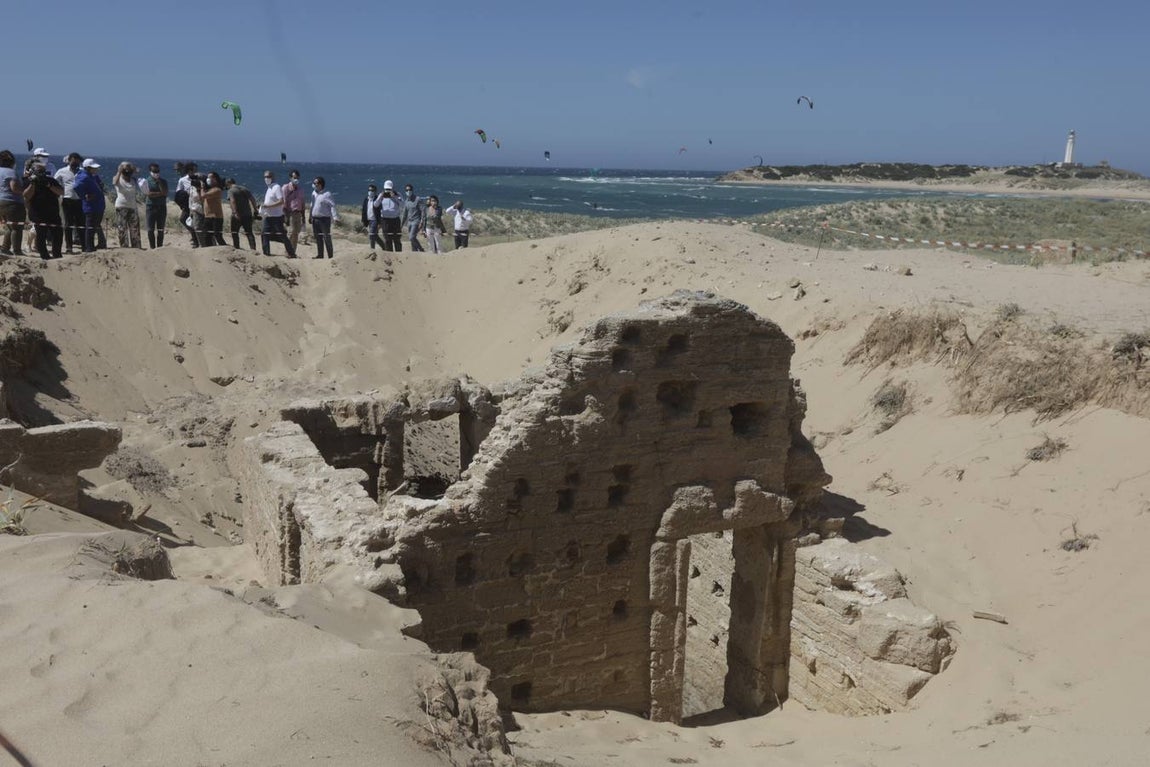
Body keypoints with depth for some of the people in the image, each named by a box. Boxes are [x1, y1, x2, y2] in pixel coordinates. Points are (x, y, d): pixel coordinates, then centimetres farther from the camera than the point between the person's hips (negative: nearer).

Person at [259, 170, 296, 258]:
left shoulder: (277, 187, -12)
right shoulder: (269, 188, 16)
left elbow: (281, 201, -22)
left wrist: (267, 206, -25)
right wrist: (262, 207, 7)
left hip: (276, 217, -9)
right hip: (268, 217, 9)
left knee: (282, 236, -4)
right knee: (264, 235, 3)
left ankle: (292, 254, 3)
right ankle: (266, 253, 8)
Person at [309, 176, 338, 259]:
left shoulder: (327, 194, -9)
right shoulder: (314, 193, 13)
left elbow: (332, 206, -14)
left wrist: (335, 217, -24)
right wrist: (311, 217, 20)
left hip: (324, 219, -7)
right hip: (315, 219, 7)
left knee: (327, 238, -6)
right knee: (318, 238, 10)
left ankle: (331, 256, -3)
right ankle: (320, 255, 17)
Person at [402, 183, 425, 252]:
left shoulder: (418, 200, -5)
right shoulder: (406, 201, 14)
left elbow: (422, 211, -9)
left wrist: (421, 222, -18)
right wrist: (403, 223, 20)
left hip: (416, 221, -7)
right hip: (409, 222, 7)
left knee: (412, 237, -19)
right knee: (411, 238, 4)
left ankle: (421, 250, -5)